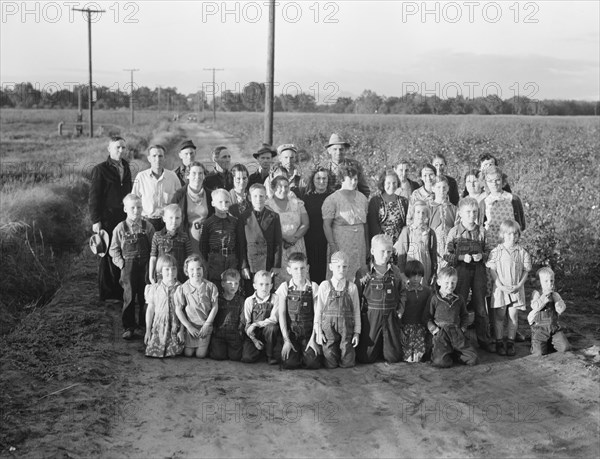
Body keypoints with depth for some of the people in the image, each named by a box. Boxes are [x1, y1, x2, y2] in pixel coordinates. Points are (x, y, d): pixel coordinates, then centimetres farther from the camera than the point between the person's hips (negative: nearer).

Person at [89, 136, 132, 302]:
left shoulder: (126, 169, 14)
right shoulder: (100, 170, -3)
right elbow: (94, 196, -5)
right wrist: (96, 221, -11)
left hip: (124, 219, 5)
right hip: (107, 219, -5)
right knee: (108, 256, 1)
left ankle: (121, 291, 12)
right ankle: (106, 293, 9)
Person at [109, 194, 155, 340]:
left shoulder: (148, 227, 1)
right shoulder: (120, 229, -1)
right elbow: (113, 249, 6)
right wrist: (120, 262, -5)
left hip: (145, 267, 1)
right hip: (128, 267, -1)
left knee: (145, 297, 8)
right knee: (129, 297, 1)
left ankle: (144, 325, 23)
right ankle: (128, 327, 11)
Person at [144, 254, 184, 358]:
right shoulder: (154, 288, 2)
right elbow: (150, 309, 7)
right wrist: (148, 330, 6)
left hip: (175, 327, -1)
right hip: (159, 326, 1)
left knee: (173, 352, -15)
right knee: (152, 352, -10)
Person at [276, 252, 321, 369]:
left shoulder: (313, 287, 1)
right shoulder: (285, 287, 0)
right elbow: (281, 314, -3)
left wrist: (313, 339, -8)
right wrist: (286, 340, -10)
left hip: (309, 333, 1)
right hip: (291, 333, -1)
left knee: (313, 363, -20)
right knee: (289, 363, -22)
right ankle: (293, 352, 13)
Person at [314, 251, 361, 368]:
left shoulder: (352, 287, 4)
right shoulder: (324, 286, 1)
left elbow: (356, 311, 7)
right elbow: (318, 309, 2)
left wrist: (357, 332, 4)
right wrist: (318, 331, -2)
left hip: (346, 328, 1)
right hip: (328, 327, -1)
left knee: (347, 363, 2)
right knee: (330, 364, -2)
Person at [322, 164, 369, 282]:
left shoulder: (362, 198, 11)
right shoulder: (332, 199, -6)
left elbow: (365, 223, 16)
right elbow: (326, 225, -8)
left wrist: (367, 245, 13)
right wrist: (333, 246, -15)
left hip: (359, 247, 5)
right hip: (340, 246, -5)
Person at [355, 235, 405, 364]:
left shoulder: (395, 272, 5)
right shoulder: (363, 273, -6)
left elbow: (402, 292, 16)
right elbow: (356, 296, -1)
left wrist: (400, 309, 2)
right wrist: (358, 317, -5)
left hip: (391, 316, 3)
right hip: (370, 316, -3)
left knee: (393, 357, 4)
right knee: (366, 358, 0)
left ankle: (382, 348, 36)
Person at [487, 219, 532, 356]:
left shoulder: (522, 252, 2)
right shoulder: (496, 252, -3)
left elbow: (526, 271, 4)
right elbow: (492, 271, -3)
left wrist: (519, 285, -9)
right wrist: (501, 286, -13)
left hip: (516, 289, 1)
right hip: (500, 288, -1)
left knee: (513, 316, 4)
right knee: (499, 316, 3)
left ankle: (510, 343, 14)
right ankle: (499, 342, 13)